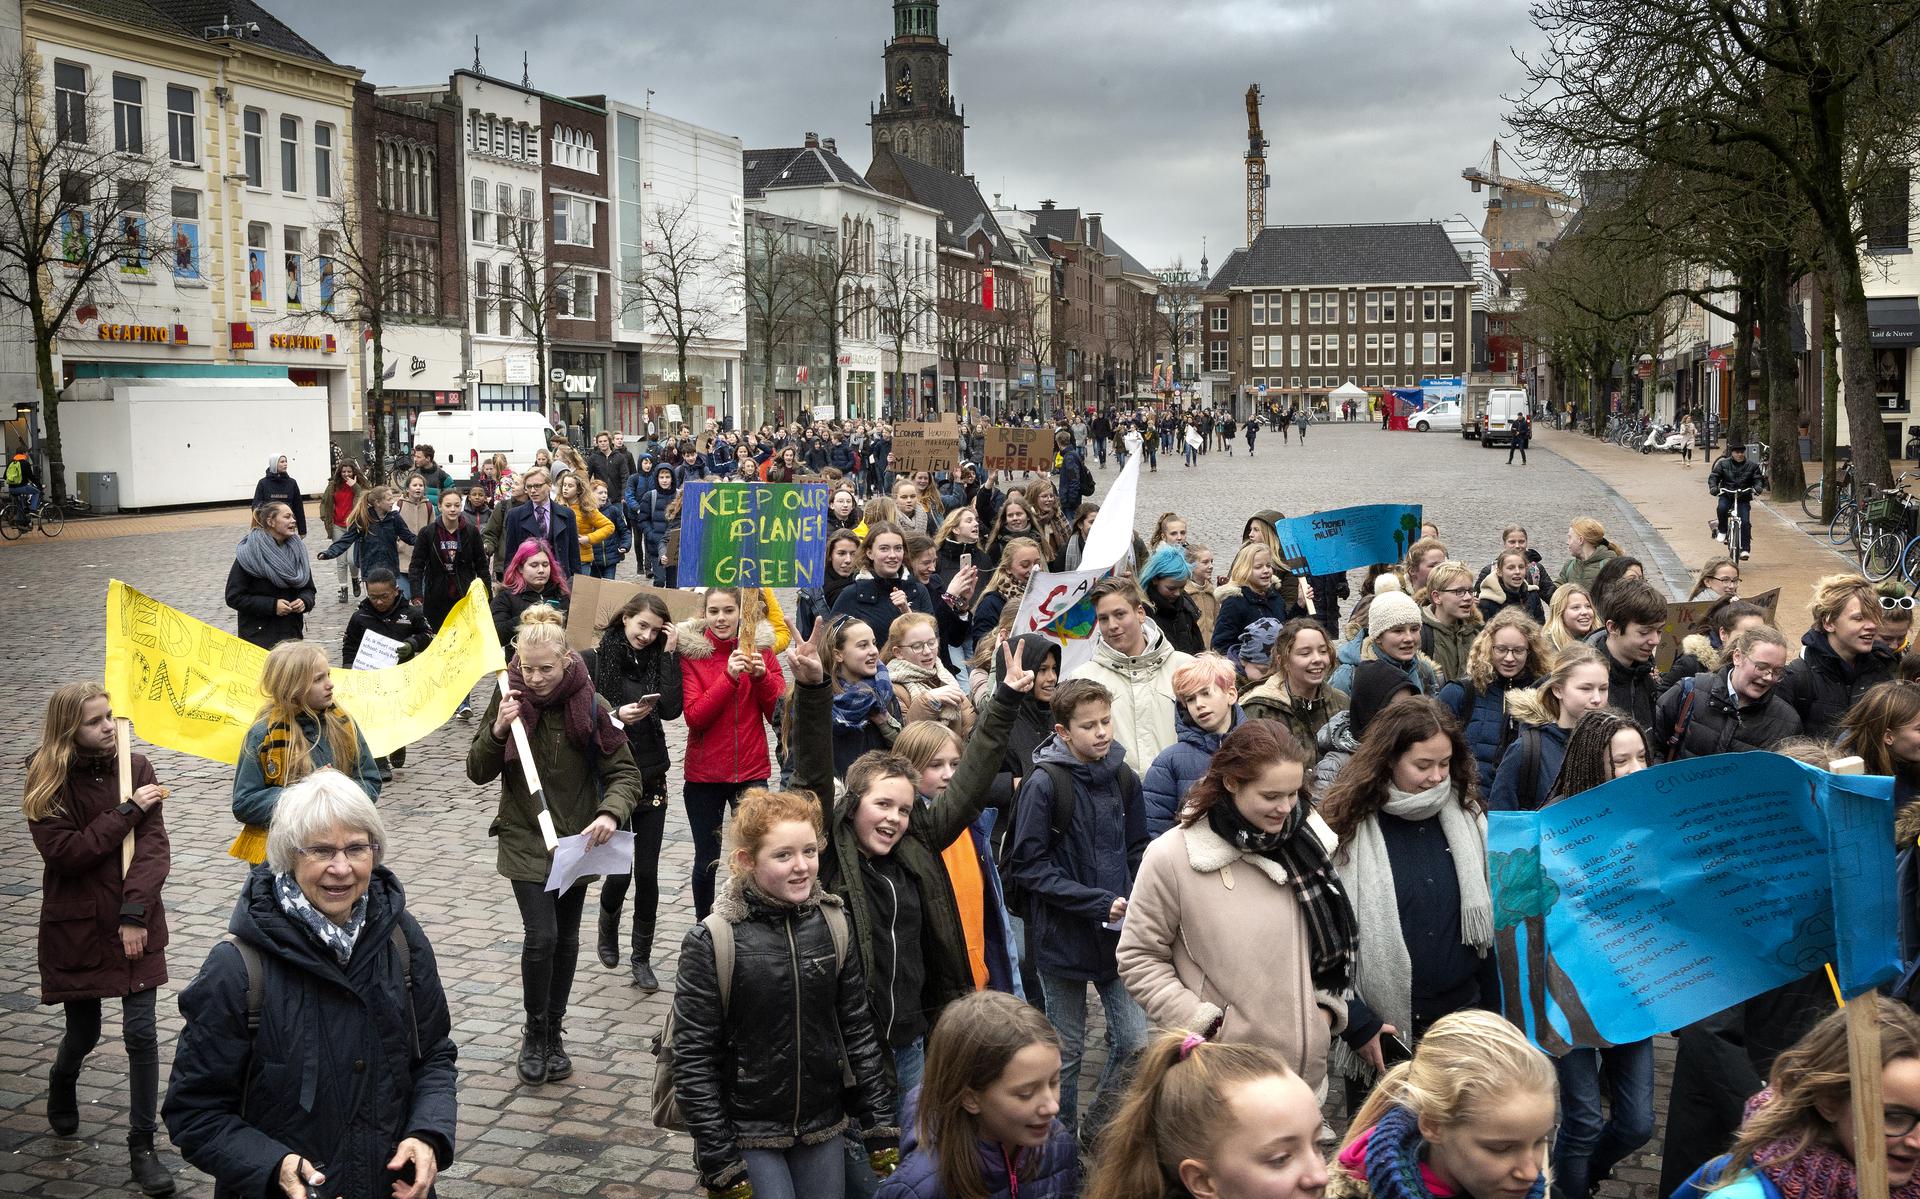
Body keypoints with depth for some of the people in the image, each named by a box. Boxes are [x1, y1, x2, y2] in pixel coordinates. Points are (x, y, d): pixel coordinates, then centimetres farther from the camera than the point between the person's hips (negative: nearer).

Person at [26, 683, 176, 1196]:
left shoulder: (136, 767, -4)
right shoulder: (47, 782, -8)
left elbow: (154, 846, -10)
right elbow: (64, 853, -18)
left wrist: (135, 912, -20)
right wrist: (127, 811, -19)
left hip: (136, 924, 1)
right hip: (77, 927, -1)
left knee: (141, 1032, -4)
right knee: (83, 1033, 13)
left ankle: (142, 1148, 6)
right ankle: (61, 1087, 48)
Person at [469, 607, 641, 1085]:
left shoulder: (590, 706, -11)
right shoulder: (508, 699, -7)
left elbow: (625, 772, -10)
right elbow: (478, 773, -5)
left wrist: (610, 813, -30)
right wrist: (498, 729, -23)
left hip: (577, 839, 1)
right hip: (525, 841, -1)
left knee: (566, 939, 12)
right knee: (540, 937, -13)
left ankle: (553, 1034, 29)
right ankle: (535, 1036, 7)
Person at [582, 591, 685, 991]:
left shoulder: (656, 660, 4)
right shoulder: (592, 661, -5)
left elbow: (671, 709, -11)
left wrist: (669, 654, -11)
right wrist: (615, 717, -24)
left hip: (651, 779, 3)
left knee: (647, 873, 3)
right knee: (619, 871, -2)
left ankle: (642, 958, 16)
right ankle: (608, 927, 30)